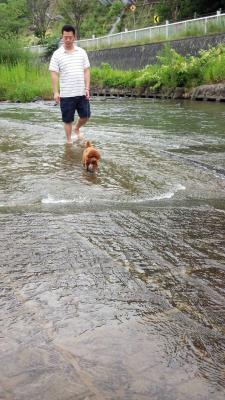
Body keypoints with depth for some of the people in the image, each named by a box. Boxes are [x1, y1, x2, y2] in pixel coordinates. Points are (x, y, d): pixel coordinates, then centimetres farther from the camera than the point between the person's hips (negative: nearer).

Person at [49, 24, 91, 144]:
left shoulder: (82, 52, 6)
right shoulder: (57, 54, -2)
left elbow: (86, 71, 6)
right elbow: (54, 74, -4)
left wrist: (87, 88, -2)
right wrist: (55, 92, -10)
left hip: (82, 93, 3)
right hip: (66, 94, -2)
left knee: (85, 115, 8)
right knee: (68, 119, 5)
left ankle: (77, 129, 37)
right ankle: (69, 141, 21)